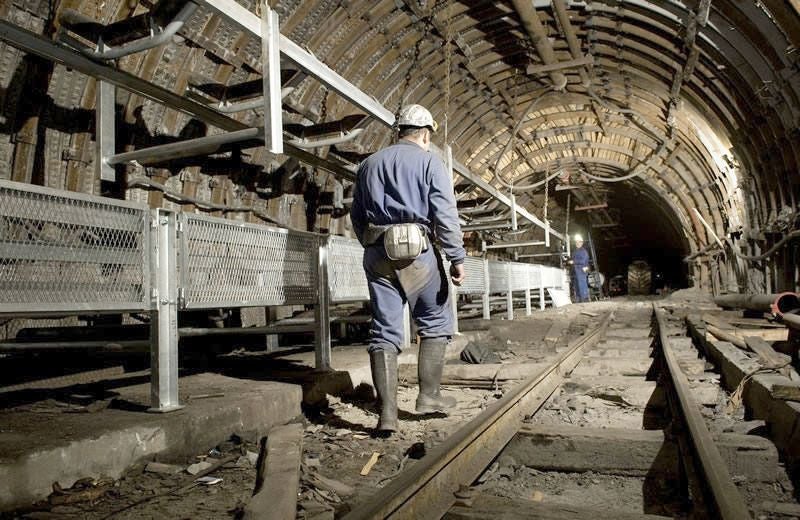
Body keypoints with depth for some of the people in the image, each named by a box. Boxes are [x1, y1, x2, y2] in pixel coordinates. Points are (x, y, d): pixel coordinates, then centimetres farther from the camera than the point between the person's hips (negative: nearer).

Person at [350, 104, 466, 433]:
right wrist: (457, 258, -5)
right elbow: (444, 214, -8)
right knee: (435, 323, 13)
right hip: (417, 252, -4)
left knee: (384, 332, 3)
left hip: (378, 254, 4)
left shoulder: (369, 164, 16)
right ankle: (428, 395, 15)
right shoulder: (428, 161, 1)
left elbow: (357, 217, 20)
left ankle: (387, 412, 0)